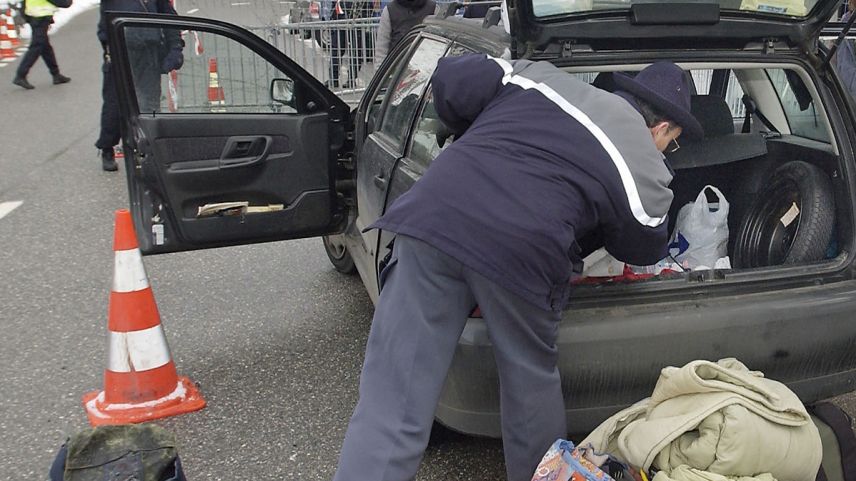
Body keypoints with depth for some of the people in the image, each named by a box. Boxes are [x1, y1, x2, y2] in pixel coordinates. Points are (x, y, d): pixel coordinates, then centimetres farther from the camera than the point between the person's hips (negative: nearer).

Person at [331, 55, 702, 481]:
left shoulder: (541, 77, 24)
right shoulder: (647, 171, 16)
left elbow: (450, 80, 20)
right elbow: (643, 249, 29)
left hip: (431, 216, 3)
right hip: (520, 253, -2)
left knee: (391, 407, 4)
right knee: (532, 387, 25)